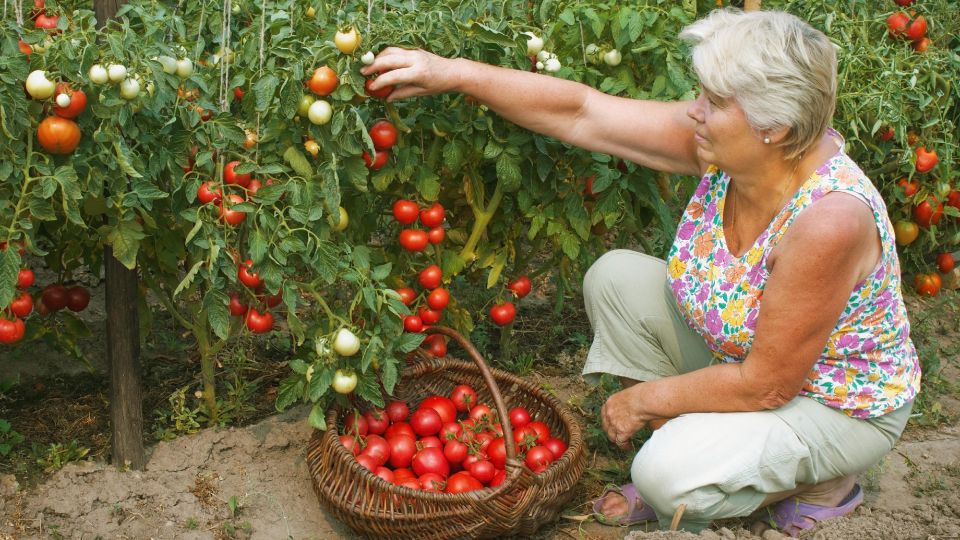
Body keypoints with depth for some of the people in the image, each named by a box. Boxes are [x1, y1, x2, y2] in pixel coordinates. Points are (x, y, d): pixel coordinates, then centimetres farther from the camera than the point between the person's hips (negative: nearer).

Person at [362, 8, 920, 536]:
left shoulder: (830, 219, -38)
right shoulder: (726, 148, -19)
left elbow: (766, 385, -30)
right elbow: (581, 114, -15)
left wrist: (644, 399, -17)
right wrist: (455, 73, -20)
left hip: (842, 406, -7)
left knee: (670, 475, -27)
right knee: (617, 278, -8)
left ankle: (825, 480, 3)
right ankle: (676, 449, 5)